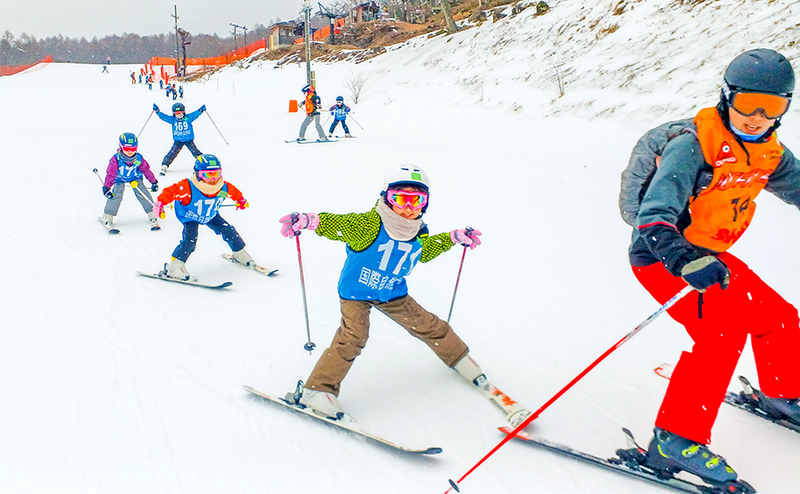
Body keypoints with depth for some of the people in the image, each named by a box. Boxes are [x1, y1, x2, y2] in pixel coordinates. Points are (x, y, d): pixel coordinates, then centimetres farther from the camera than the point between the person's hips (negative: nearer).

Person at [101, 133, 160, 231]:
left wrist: (153, 182, 4)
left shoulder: (139, 159, -19)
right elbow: (111, 173, -22)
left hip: (135, 178, 2)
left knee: (143, 194, -15)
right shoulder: (116, 159, -26)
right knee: (116, 195, -20)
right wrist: (106, 187, -22)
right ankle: (107, 218, -6)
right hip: (119, 179, -1)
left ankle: (153, 217, -8)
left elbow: (146, 170, -4)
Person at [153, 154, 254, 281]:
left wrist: (241, 200, 18)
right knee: (190, 240, -25)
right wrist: (160, 204, -39)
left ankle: (240, 254, 29)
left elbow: (234, 192, 1)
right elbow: (170, 192, -33)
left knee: (228, 230, 3)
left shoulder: (224, 188, -22)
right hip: (190, 217, -5)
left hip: (210, 216, 5)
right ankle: (174, 267, -18)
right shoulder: (188, 187, -38)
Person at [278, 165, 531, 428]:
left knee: (429, 326, 9)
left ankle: (463, 363, 32)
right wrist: (306, 221, -38)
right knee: (353, 337, -24)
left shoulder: (418, 233, -5)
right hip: (356, 293, -5)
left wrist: (454, 237, 15)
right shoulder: (368, 224, -25)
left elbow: (425, 251, 17)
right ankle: (317, 391, -17)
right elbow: (336, 224, -23)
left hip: (393, 294, 6)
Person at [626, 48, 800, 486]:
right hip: (662, 256, -8)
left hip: (707, 254, 8)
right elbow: (656, 210, -36)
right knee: (722, 330, -25)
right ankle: (674, 440, -20)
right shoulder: (694, 146, -24)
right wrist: (683, 258, -54)